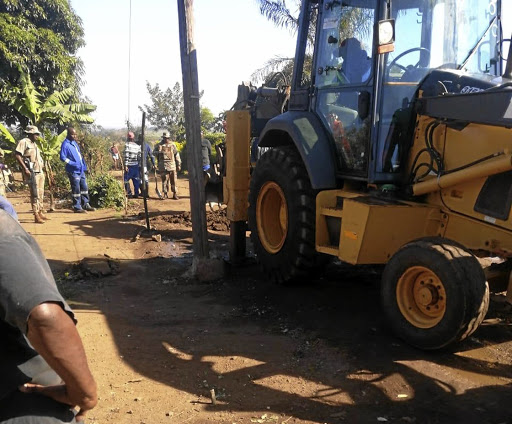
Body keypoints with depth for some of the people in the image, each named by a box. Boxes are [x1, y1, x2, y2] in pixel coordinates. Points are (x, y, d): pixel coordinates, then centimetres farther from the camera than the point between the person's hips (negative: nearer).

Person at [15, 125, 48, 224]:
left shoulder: (34, 144, 21)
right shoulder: (23, 142, -7)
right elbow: (18, 156, -15)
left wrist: (42, 165, 18)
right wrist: (25, 169, -20)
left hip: (40, 171, 9)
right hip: (32, 172, -9)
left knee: (41, 193, 12)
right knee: (35, 194, -9)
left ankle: (41, 213, 21)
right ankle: (36, 216, -8)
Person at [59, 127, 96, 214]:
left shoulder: (74, 142, 14)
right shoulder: (65, 144, -11)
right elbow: (62, 157, -17)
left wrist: (84, 165, 15)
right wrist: (72, 163, -22)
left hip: (81, 169, 8)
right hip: (73, 171, -8)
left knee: (84, 187, 12)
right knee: (76, 189, -4)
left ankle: (85, 205, 21)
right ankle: (77, 207, 3)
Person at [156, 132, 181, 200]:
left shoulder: (172, 145, 8)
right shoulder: (159, 145, 9)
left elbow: (177, 155, 9)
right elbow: (155, 155, 11)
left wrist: (178, 164, 5)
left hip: (172, 165, 0)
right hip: (163, 166, 0)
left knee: (173, 181, 0)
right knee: (164, 181, 1)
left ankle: (175, 194, 6)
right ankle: (165, 194, 9)